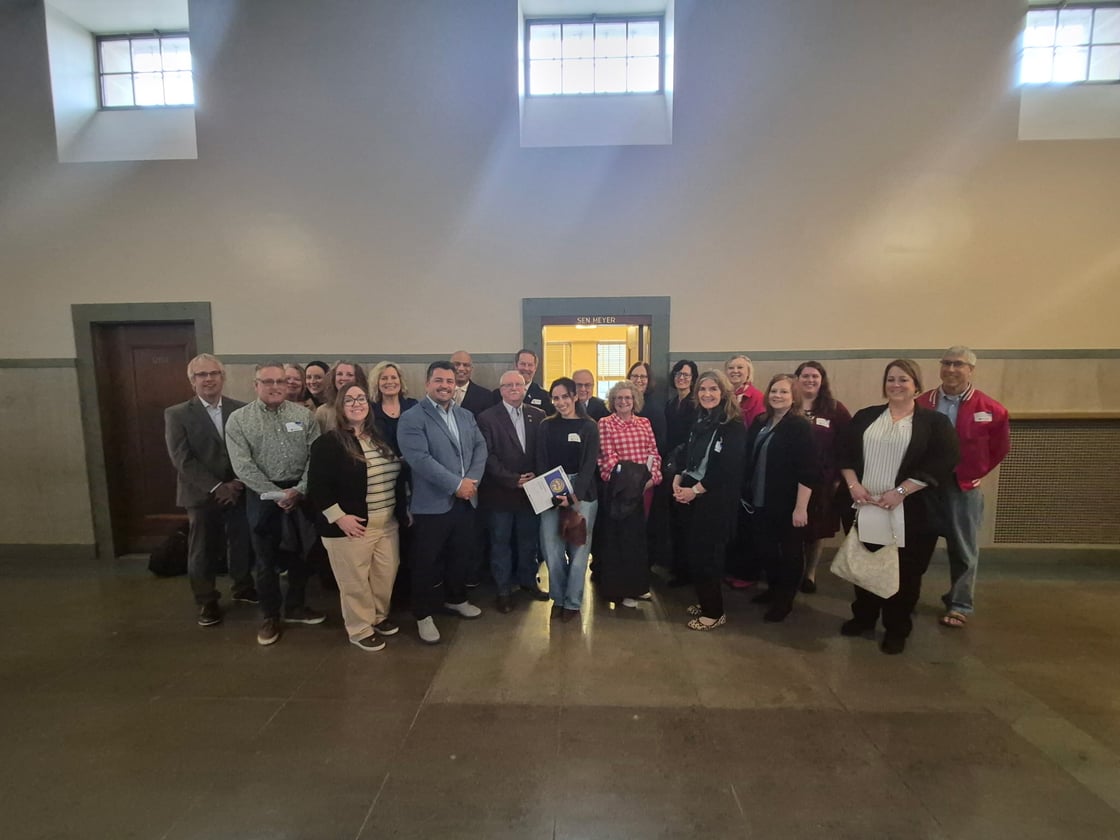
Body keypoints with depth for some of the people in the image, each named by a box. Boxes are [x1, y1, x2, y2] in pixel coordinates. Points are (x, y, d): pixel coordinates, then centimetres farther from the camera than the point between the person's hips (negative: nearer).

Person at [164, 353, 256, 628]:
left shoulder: (241, 410, 2)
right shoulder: (177, 414, -2)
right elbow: (182, 459, -8)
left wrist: (239, 482, -11)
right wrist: (216, 487, -14)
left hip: (239, 491, 2)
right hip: (202, 495, -1)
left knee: (242, 544, 11)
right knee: (203, 550, 9)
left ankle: (243, 588, 33)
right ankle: (207, 602, 27)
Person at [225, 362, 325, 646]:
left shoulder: (303, 415, 1)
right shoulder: (239, 419, -3)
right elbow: (243, 466, -9)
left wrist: (299, 490, -14)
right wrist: (276, 494, -15)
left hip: (300, 492, 2)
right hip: (263, 496, -1)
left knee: (300, 554, 13)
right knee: (266, 559, 10)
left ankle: (296, 607, 32)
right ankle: (270, 616, 27)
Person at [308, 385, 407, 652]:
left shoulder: (381, 439, 9)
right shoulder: (328, 442, -9)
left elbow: (397, 475, 14)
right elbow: (317, 486, -12)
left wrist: (403, 508, 11)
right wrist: (339, 517, -17)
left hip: (387, 522, 6)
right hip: (351, 525, -6)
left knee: (386, 574, 14)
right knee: (355, 581, 7)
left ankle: (379, 616, 38)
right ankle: (360, 629, 27)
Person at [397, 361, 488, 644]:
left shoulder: (467, 416, 11)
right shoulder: (411, 418, -10)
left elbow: (480, 448, 5)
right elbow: (420, 459, -20)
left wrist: (472, 480, -12)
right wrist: (456, 484, -21)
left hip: (466, 500, 6)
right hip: (432, 503, -6)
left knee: (460, 555, 20)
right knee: (426, 562, 8)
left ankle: (455, 599, 42)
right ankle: (423, 614, 26)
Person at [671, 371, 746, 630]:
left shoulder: (734, 426, -11)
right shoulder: (697, 421, 11)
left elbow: (728, 469, -17)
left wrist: (694, 490, -16)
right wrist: (677, 480, -5)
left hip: (714, 500, -6)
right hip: (688, 496, 7)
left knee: (705, 555, 0)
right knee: (692, 552, 11)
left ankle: (715, 612, 18)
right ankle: (704, 602, 30)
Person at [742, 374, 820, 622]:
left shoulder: (801, 427, -13)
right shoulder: (760, 422, 6)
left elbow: (808, 471, -17)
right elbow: (748, 460, 10)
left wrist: (801, 507, -20)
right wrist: (746, 493, 9)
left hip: (787, 504, -6)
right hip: (760, 501, 6)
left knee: (790, 551, 11)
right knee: (761, 546, 16)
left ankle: (785, 599, 29)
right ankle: (773, 588, 39)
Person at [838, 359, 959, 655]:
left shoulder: (934, 421, -2)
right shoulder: (865, 417, 7)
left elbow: (942, 464, -12)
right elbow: (845, 452, 5)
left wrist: (901, 491, -19)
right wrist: (853, 485, -10)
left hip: (910, 512, -3)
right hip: (865, 506, 3)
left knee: (904, 572, 10)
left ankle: (897, 629, 29)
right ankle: (863, 618, 33)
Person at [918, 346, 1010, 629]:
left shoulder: (990, 410, -6)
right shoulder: (922, 403, -3)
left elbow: (1000, 448, 5)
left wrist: (975, 474, 2)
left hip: (963, 487, -1)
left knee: (963, 549, 10)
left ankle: (960, 605, 24)